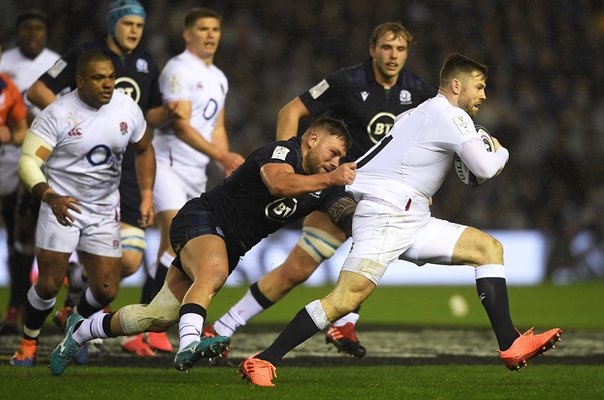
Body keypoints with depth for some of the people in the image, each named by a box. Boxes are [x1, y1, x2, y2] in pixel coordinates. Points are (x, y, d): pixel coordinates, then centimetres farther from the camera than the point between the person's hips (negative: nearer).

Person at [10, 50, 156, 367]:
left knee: (106, 290, 0)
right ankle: (28, 342, 17)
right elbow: (28, 162, -23)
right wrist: (51, 197, -40)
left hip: (105, 212, 4)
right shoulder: (57, 114, -18)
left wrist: (147, 195, 6)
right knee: (49, 284, -9)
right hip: (62, 206, -4)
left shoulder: (127, 109, -3)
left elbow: (144, 151, 15)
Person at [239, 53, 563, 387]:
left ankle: (511, 347, -2)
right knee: (349, 297, -22)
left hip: (411, 221, 10)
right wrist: (502, 152, 12)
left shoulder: (420, 112, 23)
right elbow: (484, 169, -9)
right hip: (384, 217, -10)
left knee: (489, 248, 6)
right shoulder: (451, 115, -6)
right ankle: (262, 362, -19)